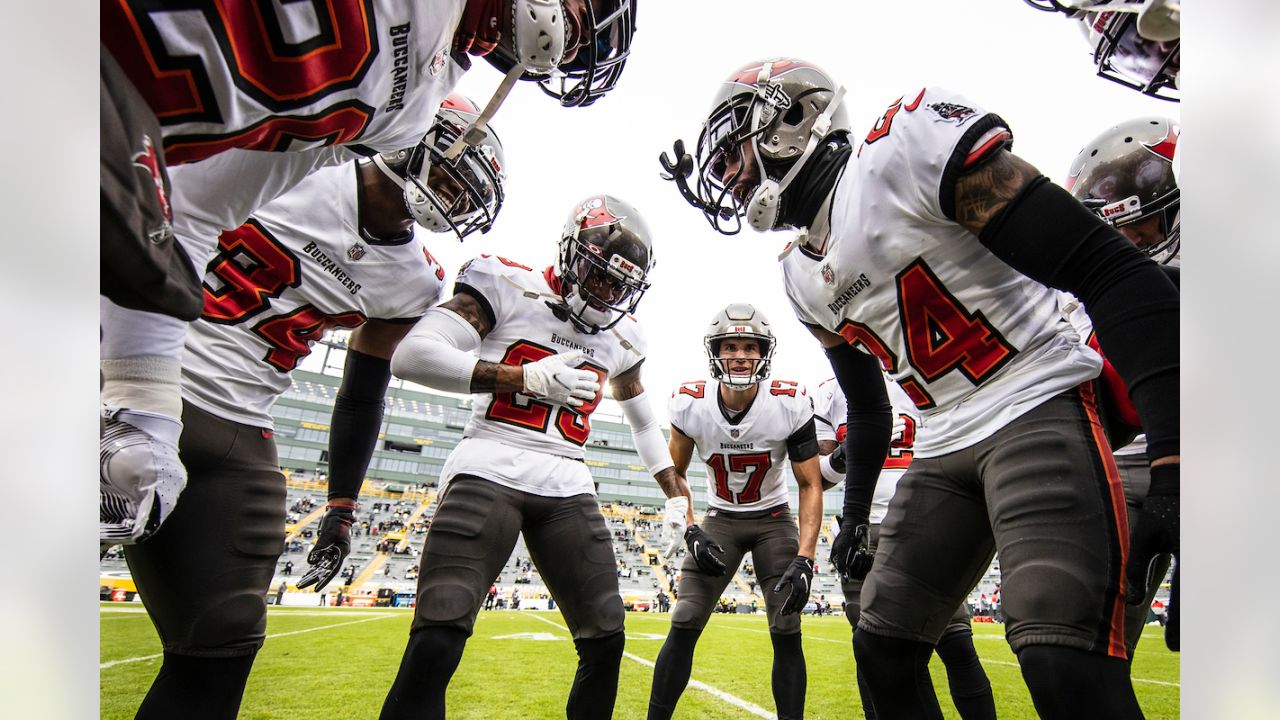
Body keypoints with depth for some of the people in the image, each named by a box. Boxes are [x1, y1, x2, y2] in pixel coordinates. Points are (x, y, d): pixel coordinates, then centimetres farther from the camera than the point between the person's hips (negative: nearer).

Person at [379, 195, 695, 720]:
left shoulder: (621, 337, 16)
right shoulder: (510, 287, -1)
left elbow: (643, 417, 33)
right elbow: (411, 355, -11)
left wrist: (675, 489, 28)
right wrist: (527, 377, -15)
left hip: (568, 488, 5)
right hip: (490, 472, -5)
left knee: (606, 642, 3)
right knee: (436, 645, -16)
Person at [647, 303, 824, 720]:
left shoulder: (791, 404, -22)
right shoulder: (690, 404, -19)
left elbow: (810, 485, -15)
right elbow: (675, 473, -2)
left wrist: (804, 559, -24)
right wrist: (690, 533, -16)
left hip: (774, 519, 0)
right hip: (719, 519, 1)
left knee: (786, 631, -7)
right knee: (684, 625, -8)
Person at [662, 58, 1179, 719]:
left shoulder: (907, 148, -15)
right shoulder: (802, 279, 11)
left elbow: (1110, 272, -19)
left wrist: (1170, 465, -26)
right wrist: (854, 515, 21)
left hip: (1037, 408, -8)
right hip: (943, 448, 8)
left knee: (1064, 665, -24)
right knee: (882, 648, 7)